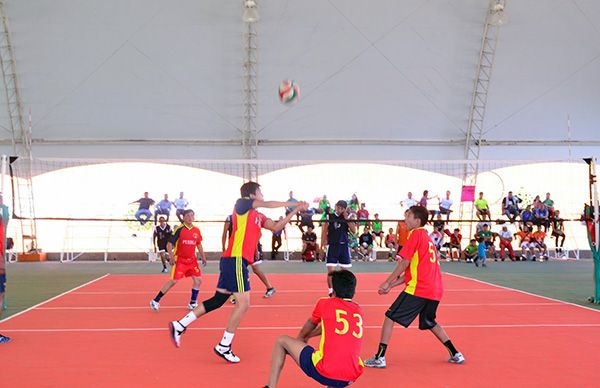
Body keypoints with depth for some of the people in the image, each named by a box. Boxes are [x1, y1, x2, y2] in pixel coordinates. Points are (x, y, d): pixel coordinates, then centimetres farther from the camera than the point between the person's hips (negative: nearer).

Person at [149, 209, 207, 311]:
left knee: (198, 280, 0)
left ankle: (193, 303, 15)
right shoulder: (179, 229, -11)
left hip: (192, 260, 5)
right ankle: (155, 301, 1)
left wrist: (203, 257, 13)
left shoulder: (197, 230, 4)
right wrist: (171, 257, -20)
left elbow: (199, 245, 17)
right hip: (180, 260, -5)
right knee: (174, 281, -10)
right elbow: (169, 244, -10)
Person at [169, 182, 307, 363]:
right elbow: (268, 204, -8)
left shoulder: (258, 216, 19)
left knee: (218, 299, 12)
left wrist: (294, 211, 8)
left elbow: (275, 227, 12)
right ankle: (224, 346, 0)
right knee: (243, 302, -7)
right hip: (235, 260, -9)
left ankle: (179, 326, 17)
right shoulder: (242, 204, -3)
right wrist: (292, 203, 3)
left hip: (232, 261, 9)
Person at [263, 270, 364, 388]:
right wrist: (307, 336, 47)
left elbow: (311, 323, 23)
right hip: (351, 378, 5)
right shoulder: (358, 310, 13)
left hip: (323, 373, -4)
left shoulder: (324, 303, 1)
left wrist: (300, 338, 44)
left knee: (281, 341, 15)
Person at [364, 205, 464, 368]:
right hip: (435, 289, 9)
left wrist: (387, 282, -4)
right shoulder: (427, 237, 21)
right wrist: (391, 285, 17)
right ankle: (455, 354, 28)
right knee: (429, 323, 28)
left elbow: (404, 263, -11)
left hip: (418, 289, -9)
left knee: (390, 317, -1)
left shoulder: (416, 234, -5)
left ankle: (380, 358, -4)